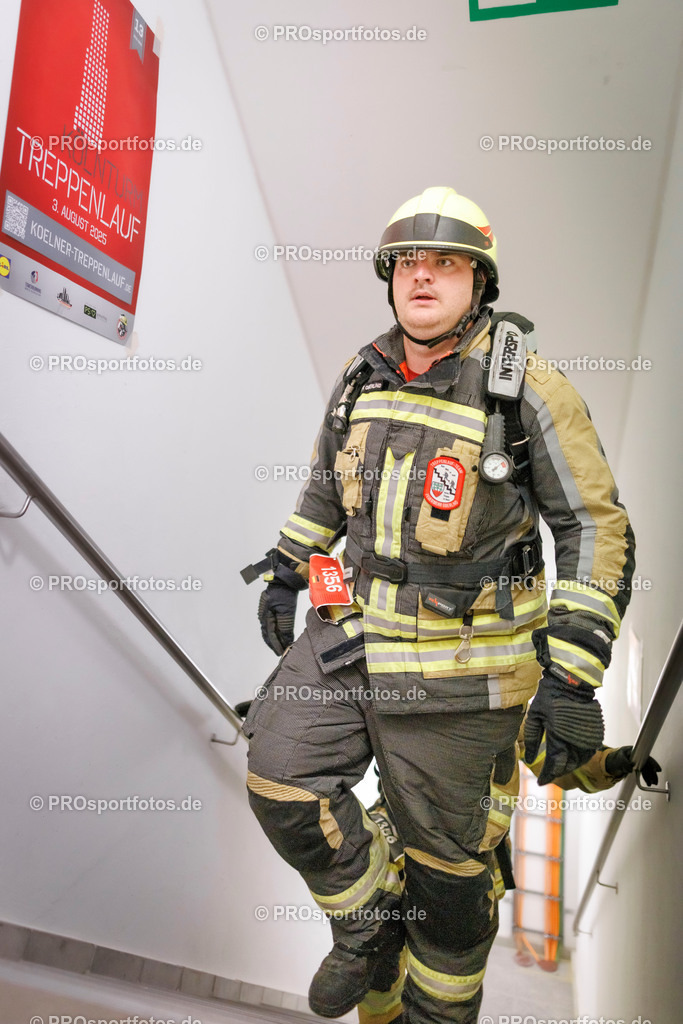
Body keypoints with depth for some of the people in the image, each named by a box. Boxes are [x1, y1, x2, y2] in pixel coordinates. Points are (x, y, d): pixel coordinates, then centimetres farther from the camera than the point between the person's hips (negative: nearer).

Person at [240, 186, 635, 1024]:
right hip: (351, 632, 5)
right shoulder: (360, 381, 4)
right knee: (283, 782, 3)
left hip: (460, 664, -4)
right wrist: (282, 577, 16)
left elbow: (597, 530, -10)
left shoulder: (528, 391, -12)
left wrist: (572, 678, -16)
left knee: (448, 859, 11)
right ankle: (371, 926, 32)